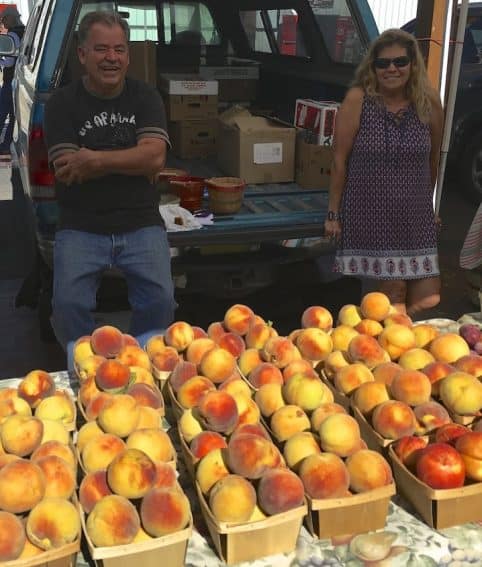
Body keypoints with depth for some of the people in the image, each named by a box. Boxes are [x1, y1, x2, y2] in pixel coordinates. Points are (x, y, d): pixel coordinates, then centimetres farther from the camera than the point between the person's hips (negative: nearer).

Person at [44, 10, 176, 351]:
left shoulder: (146, 97, 7)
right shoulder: (62, 103, 2)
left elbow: (155, 158, -8)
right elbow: (68, 173, -9)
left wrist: (94, 160, -14)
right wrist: (132, 160, -9)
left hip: (140, 224, 1)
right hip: (81, 226, 0)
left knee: (161, 300, -20)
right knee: (69, 305, -21)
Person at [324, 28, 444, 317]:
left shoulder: (429, 102, 1)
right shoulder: (357, 100, -8)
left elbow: (432, 159, 13)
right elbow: (340, 160, -5)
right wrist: (333, 214, -4)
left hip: (415, 215, 4)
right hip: (369, 213, -3)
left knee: (428, 301, 4)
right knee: (393, 291, -2)